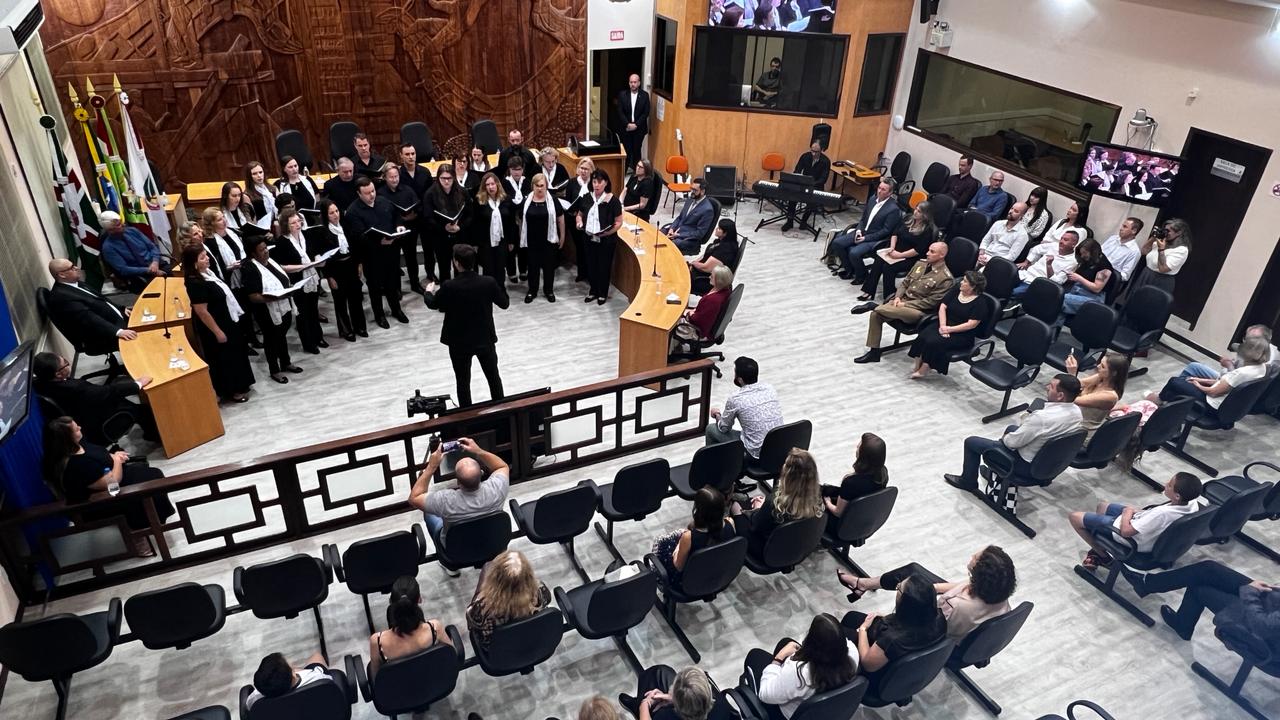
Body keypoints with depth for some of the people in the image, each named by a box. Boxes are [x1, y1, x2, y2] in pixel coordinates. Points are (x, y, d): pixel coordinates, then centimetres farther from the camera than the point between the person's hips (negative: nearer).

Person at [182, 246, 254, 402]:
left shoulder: (207, 272, 0)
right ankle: (230, 391, 24)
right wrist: (217, 332, -20)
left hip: (227, 321, 10)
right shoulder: (195, 283, -27)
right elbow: (202, 312, -25)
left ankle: (238, 386, 38)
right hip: (216, 326, -10)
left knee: (235, 353, 21)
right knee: (224, 359, 7)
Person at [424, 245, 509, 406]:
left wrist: (428, 292, 23)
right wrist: (499, 285, 19)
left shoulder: (449, 286, -20)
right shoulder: (489, 282, -15)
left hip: (460, 342, -2)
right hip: (486, 339, 2)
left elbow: (433, 304, 1)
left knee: (463, 382, 13)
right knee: (494, 376, 19)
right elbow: (505, 304, 1)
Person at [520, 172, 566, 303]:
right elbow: (521, 220, 8)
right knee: (533, 265, 10)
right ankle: (532, 291, 24)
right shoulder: (527, 201, 0)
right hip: (532, 240, 1)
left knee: (549, 265, 9)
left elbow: (560, 219, 0)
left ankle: (549, 290, 25)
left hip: (549, 239, -1)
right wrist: (521, 238, 9)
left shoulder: (552, 200, -5)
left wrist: (562, 236, 0)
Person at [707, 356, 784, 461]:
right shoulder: (770, 388, 0)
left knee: (711, 429, 12)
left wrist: (717, 415, 23)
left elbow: (724, 428, 1)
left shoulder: (735, 398, -16)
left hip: (756, 453, -6)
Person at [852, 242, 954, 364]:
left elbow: (931, 302, -15)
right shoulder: (920, 264, 10)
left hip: (917, 310, -7)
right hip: (903, 300, 7)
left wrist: (904, 304, -16)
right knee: (875, 314, -16)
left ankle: (873, 306, -16)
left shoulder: (945, 278, -12)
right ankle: (873, 351, -5)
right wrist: (898, 297, -5)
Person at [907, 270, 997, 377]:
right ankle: (917, 366, -15)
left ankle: (923, 370, -15)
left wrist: (949, 329, -19)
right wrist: (943, 326, -11)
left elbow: (971, 324, -17)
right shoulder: (956, 290, 6)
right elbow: (942, 307, 3)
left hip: (962, 335, -6)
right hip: (945, 326, 6)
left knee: (935, 342, -29)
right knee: (923, 336, -21)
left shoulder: (980, 302, -12)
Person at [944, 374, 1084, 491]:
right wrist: (1030, 418, -3)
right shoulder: (1077, 411, -11)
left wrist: (1004, 438, -2)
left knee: (971, 441, 7)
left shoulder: (1042, 418, -37)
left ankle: (968, 481, 29)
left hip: (1028, 465, -8)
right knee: (1011, 428, 34)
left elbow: (1013, 442, -23)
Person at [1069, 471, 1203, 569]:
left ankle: (1104, 556, 13)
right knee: (1102, 506, 29)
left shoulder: (1162, 514, -41)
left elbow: (1125, 531, -32)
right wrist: (1138, 511, 0)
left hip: (1132, 539, -9)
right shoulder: (1193, 503, -18)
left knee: (1074, 517, 2)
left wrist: (1128, 512, -14)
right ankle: (1101, 547, 25)